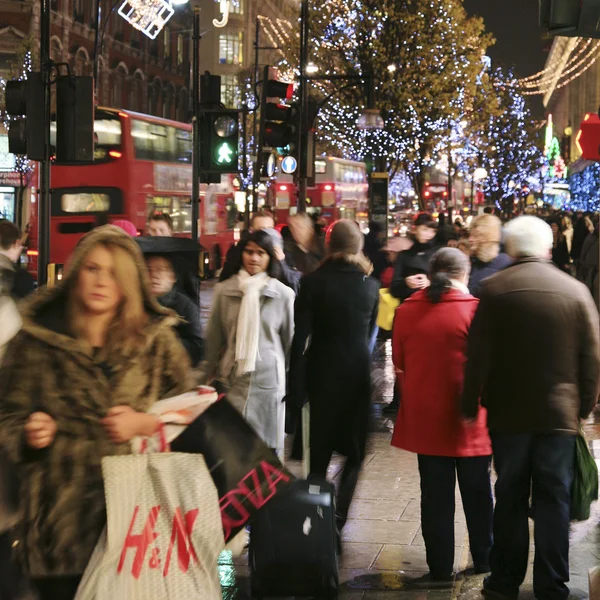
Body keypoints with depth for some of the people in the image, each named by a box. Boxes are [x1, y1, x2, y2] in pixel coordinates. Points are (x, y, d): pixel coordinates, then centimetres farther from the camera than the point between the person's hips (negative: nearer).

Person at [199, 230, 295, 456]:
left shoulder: (283, 294, -1)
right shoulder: (224, 290, 2)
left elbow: (291, 339, 8)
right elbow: (213, 337, 8)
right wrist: (205, 376, 11)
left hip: (269, 378, -1)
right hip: (233, 377, 1)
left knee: (267, 445, 4)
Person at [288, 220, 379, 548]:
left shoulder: (314, 282, -9)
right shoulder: (370, 285, -2)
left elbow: (301, 338, -10)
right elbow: (370, 333, 9)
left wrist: (296, 385, -6)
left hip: (322, 373, -1)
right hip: (358, 373, 1)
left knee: (320, 450, 13)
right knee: (354, 450, 11)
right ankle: (338, 514, -6)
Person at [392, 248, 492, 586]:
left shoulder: (407, 310, -3)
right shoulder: (476, 310, -12)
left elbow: (399, 361, 8)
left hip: (424, 418, 2)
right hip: (470, 420, -2)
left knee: (436, 497, 9)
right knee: (478, 494, 15)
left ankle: (440, 569, 14)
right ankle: (484, 560, 28)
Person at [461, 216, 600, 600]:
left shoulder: (495, 289, -8)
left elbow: (478, 355, -7)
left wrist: (471, 405, 2)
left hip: (508, 411, 0)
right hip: (560, 413, 1)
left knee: (510, 499, 11)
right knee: (554, 500, 7)